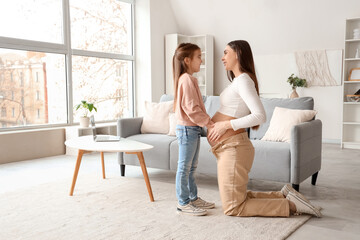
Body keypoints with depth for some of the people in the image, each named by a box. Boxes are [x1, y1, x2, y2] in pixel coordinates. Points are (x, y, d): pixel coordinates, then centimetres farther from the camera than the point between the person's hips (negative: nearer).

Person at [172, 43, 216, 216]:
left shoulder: (188, 79, 16)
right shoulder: (187, 79, -16)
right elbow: (191, 108, -22)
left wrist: (208, 121, 12)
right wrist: (209, 122, -17)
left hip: (192, 129, 10)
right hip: (187, 128, -10)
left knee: (191, 167, 17)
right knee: (184, 167, -1)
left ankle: (193, 198, 29)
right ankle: (183, 203, 9)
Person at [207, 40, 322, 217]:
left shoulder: (243, 80, -15)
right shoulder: (238, 80, 16)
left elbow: (260, 116, -26)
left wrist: (226, 124, -21)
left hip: (233, 148, -10)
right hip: (228, 147, 10)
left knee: (233, 208, -1)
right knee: (238, 198, 19)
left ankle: (290, 205, 3)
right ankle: (284, 195, 19)